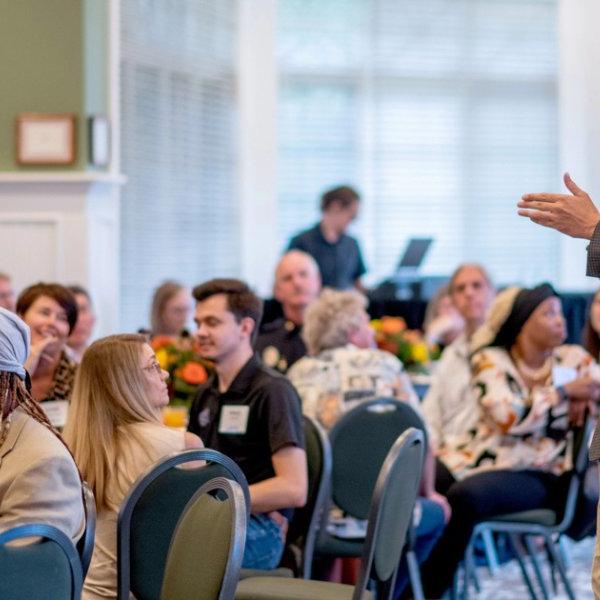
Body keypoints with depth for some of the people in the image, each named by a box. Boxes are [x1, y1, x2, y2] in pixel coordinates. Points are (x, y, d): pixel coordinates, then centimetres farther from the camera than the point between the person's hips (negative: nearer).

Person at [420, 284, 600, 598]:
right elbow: (507, 417, -11)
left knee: (465, 496, -33)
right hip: (478, 460, 1)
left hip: (537, 475, -1)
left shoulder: (573, 359, 9)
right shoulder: (490, 360, 3)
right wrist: (563, 392, -10)